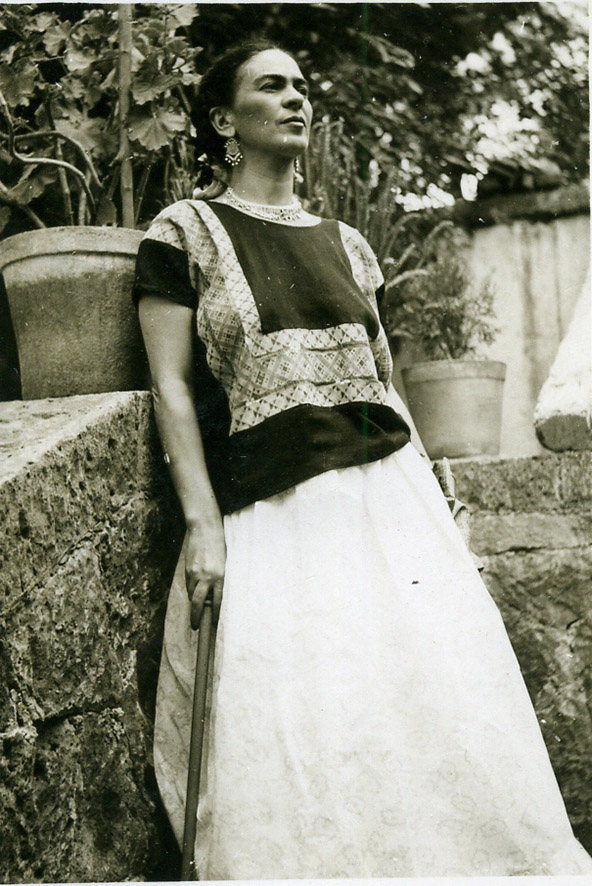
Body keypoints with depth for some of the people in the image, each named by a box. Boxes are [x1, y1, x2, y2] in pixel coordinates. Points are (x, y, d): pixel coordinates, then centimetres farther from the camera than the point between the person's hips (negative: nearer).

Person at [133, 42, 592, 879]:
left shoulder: (342, 241, 16)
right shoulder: (185, 232, 2)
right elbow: (172, 385, -4)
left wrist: (424, 495, 13)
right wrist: (202, 523, -12)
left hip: (386, 489, 4)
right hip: (267, 517, -4)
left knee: (439, 702, -2)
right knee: (294, 741, -11)